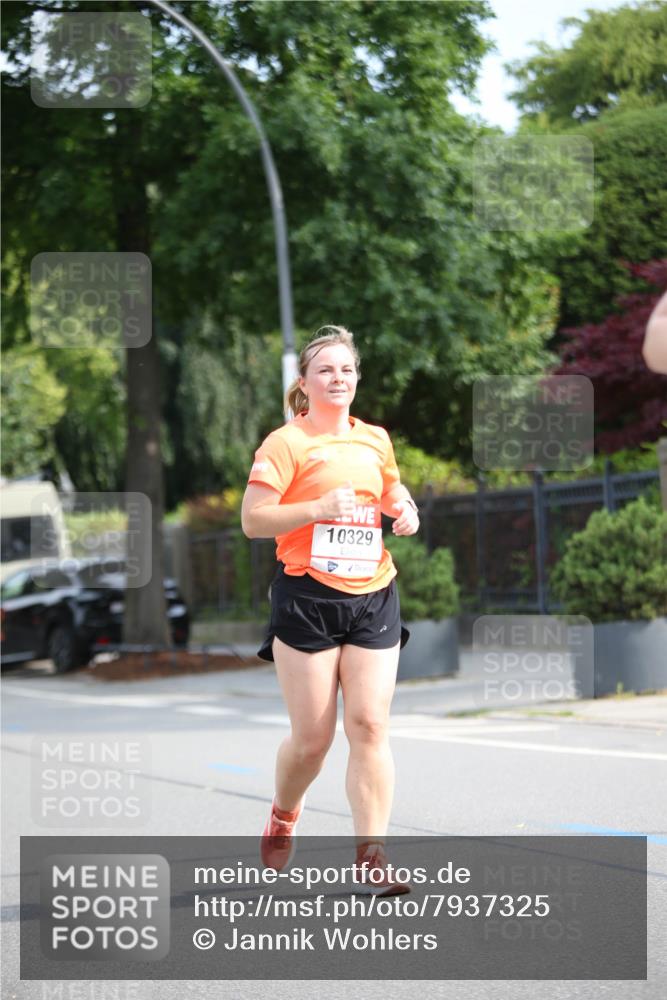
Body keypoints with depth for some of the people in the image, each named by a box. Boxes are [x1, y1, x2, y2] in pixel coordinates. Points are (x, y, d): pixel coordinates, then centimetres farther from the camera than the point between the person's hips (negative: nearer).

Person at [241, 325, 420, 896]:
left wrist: (406, 512, 10)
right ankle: (283, 818, 30)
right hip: (307, 598, -4)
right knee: (312, 737, -1)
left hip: (372, 598, 4)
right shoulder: (286, 443, -4)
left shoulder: (376, 440, 13)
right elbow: (252, 519, -10)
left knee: (370, 725, -7)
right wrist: (317, 508, -23)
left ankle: (371, 855, -4)